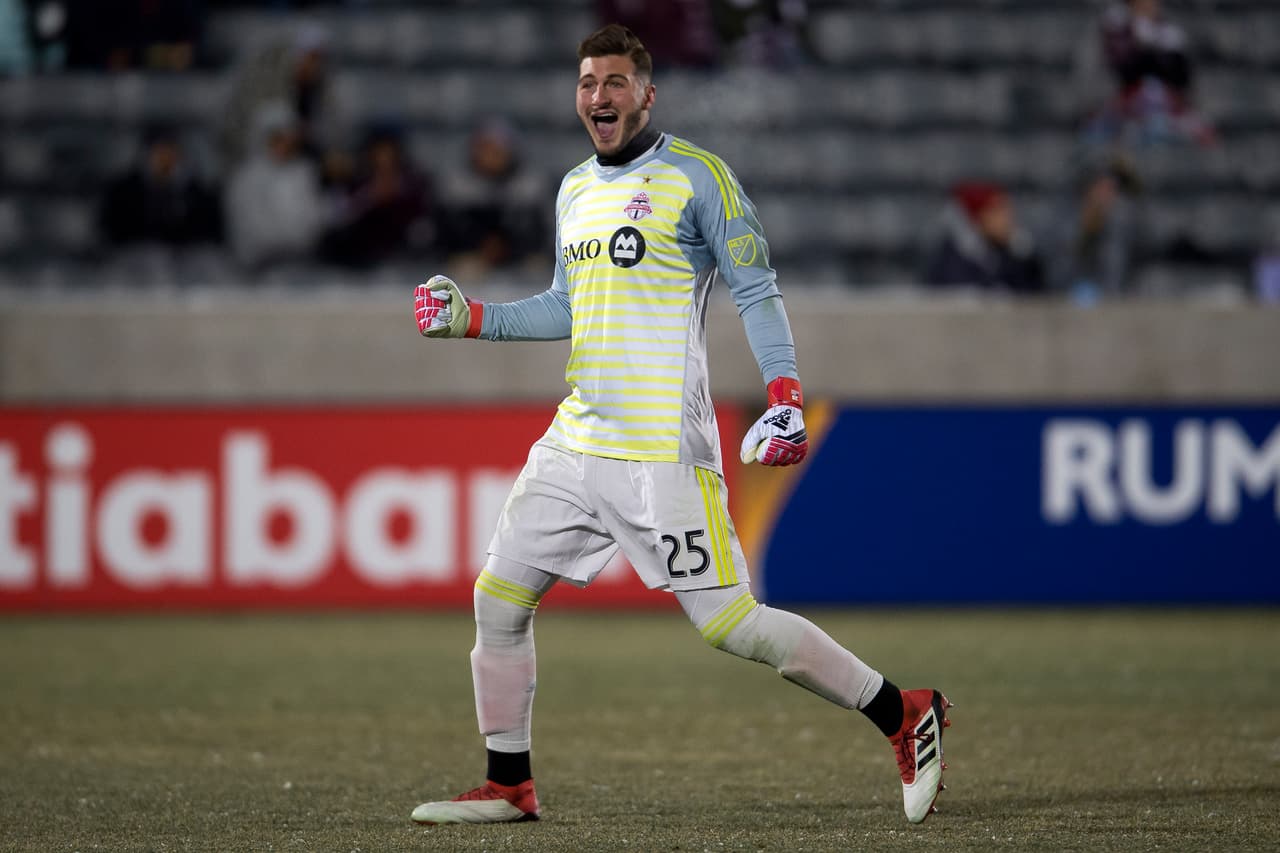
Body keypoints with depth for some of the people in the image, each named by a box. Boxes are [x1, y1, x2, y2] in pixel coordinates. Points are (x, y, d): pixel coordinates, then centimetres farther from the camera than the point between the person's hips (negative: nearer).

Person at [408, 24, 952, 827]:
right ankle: (510, 786, 18)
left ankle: (904, 715, 1)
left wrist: (786, 398, -20)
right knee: (499, 599, 5)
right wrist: (470, 318, 15)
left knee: (730, 624, -11)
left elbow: (758, 292, -8)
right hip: (574, 446, 7)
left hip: (663, 452, -7)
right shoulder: (575, 191, 16)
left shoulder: (697, 176, -6)